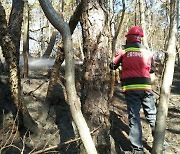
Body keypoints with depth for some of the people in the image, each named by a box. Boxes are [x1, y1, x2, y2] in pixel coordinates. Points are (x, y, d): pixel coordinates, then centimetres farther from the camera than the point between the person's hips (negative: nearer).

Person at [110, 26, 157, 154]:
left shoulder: (123, 51, 2)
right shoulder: (147, 52, 7)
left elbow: (113, 66, 12)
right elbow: (152, 69, 18)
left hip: (130, 88, -1)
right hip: (146, 87, 1)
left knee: (134, 118, 1)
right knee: (152, 116, 11)